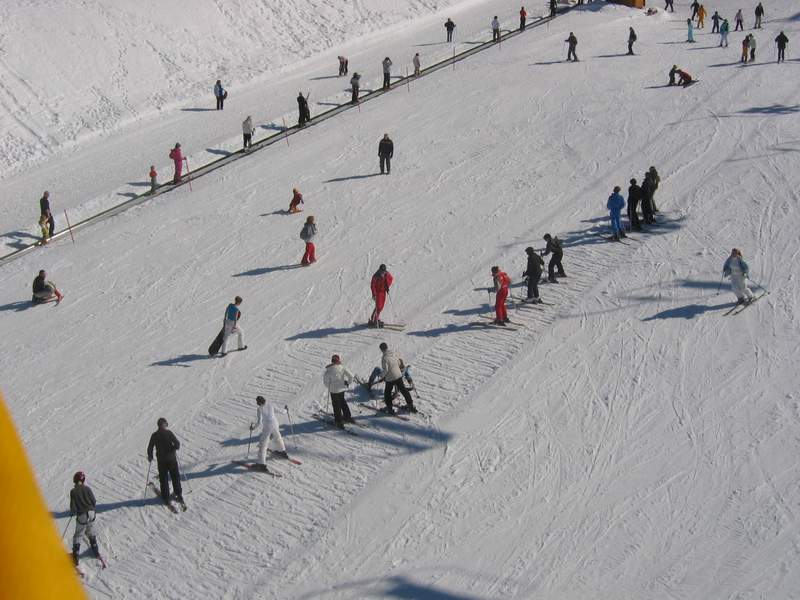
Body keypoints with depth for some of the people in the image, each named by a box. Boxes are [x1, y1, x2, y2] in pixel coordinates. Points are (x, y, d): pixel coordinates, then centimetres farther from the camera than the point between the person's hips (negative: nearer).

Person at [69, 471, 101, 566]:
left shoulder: (73, 491, -9)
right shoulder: (87, 489, -3)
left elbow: (73, 505, -8)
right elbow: (94, 501, -1)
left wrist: (72, 512, 12)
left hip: (81, 515, -3)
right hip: (91, 513, 3)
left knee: (78, 535, 7)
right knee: (91, 533, 22)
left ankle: (76, 554, 3)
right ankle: (96, 552, 29)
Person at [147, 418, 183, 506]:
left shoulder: (154, 435, -6)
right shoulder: (169, 433, -12)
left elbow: (150, 447, -1)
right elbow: (177, 444, -14)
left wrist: (150, 456, 17)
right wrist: (175, 447, 9)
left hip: (161, 460, 1)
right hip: (171, 458, -1)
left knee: (163, 479, 10)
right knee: (175, 477, 14)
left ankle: (166, 497, 11)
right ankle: (178, 494, 18)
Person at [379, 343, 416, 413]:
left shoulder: (384, 358, -20)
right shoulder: (394, 354, -1)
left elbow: (385, 369, -22)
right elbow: (400, 361, 14)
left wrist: (383, 376, -4)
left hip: (390, 378, -6)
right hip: (399, 376, 6)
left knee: (387, 393, 14)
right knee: (403, 390, 19)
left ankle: (390, 408, 17)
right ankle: (410, 405, 27)